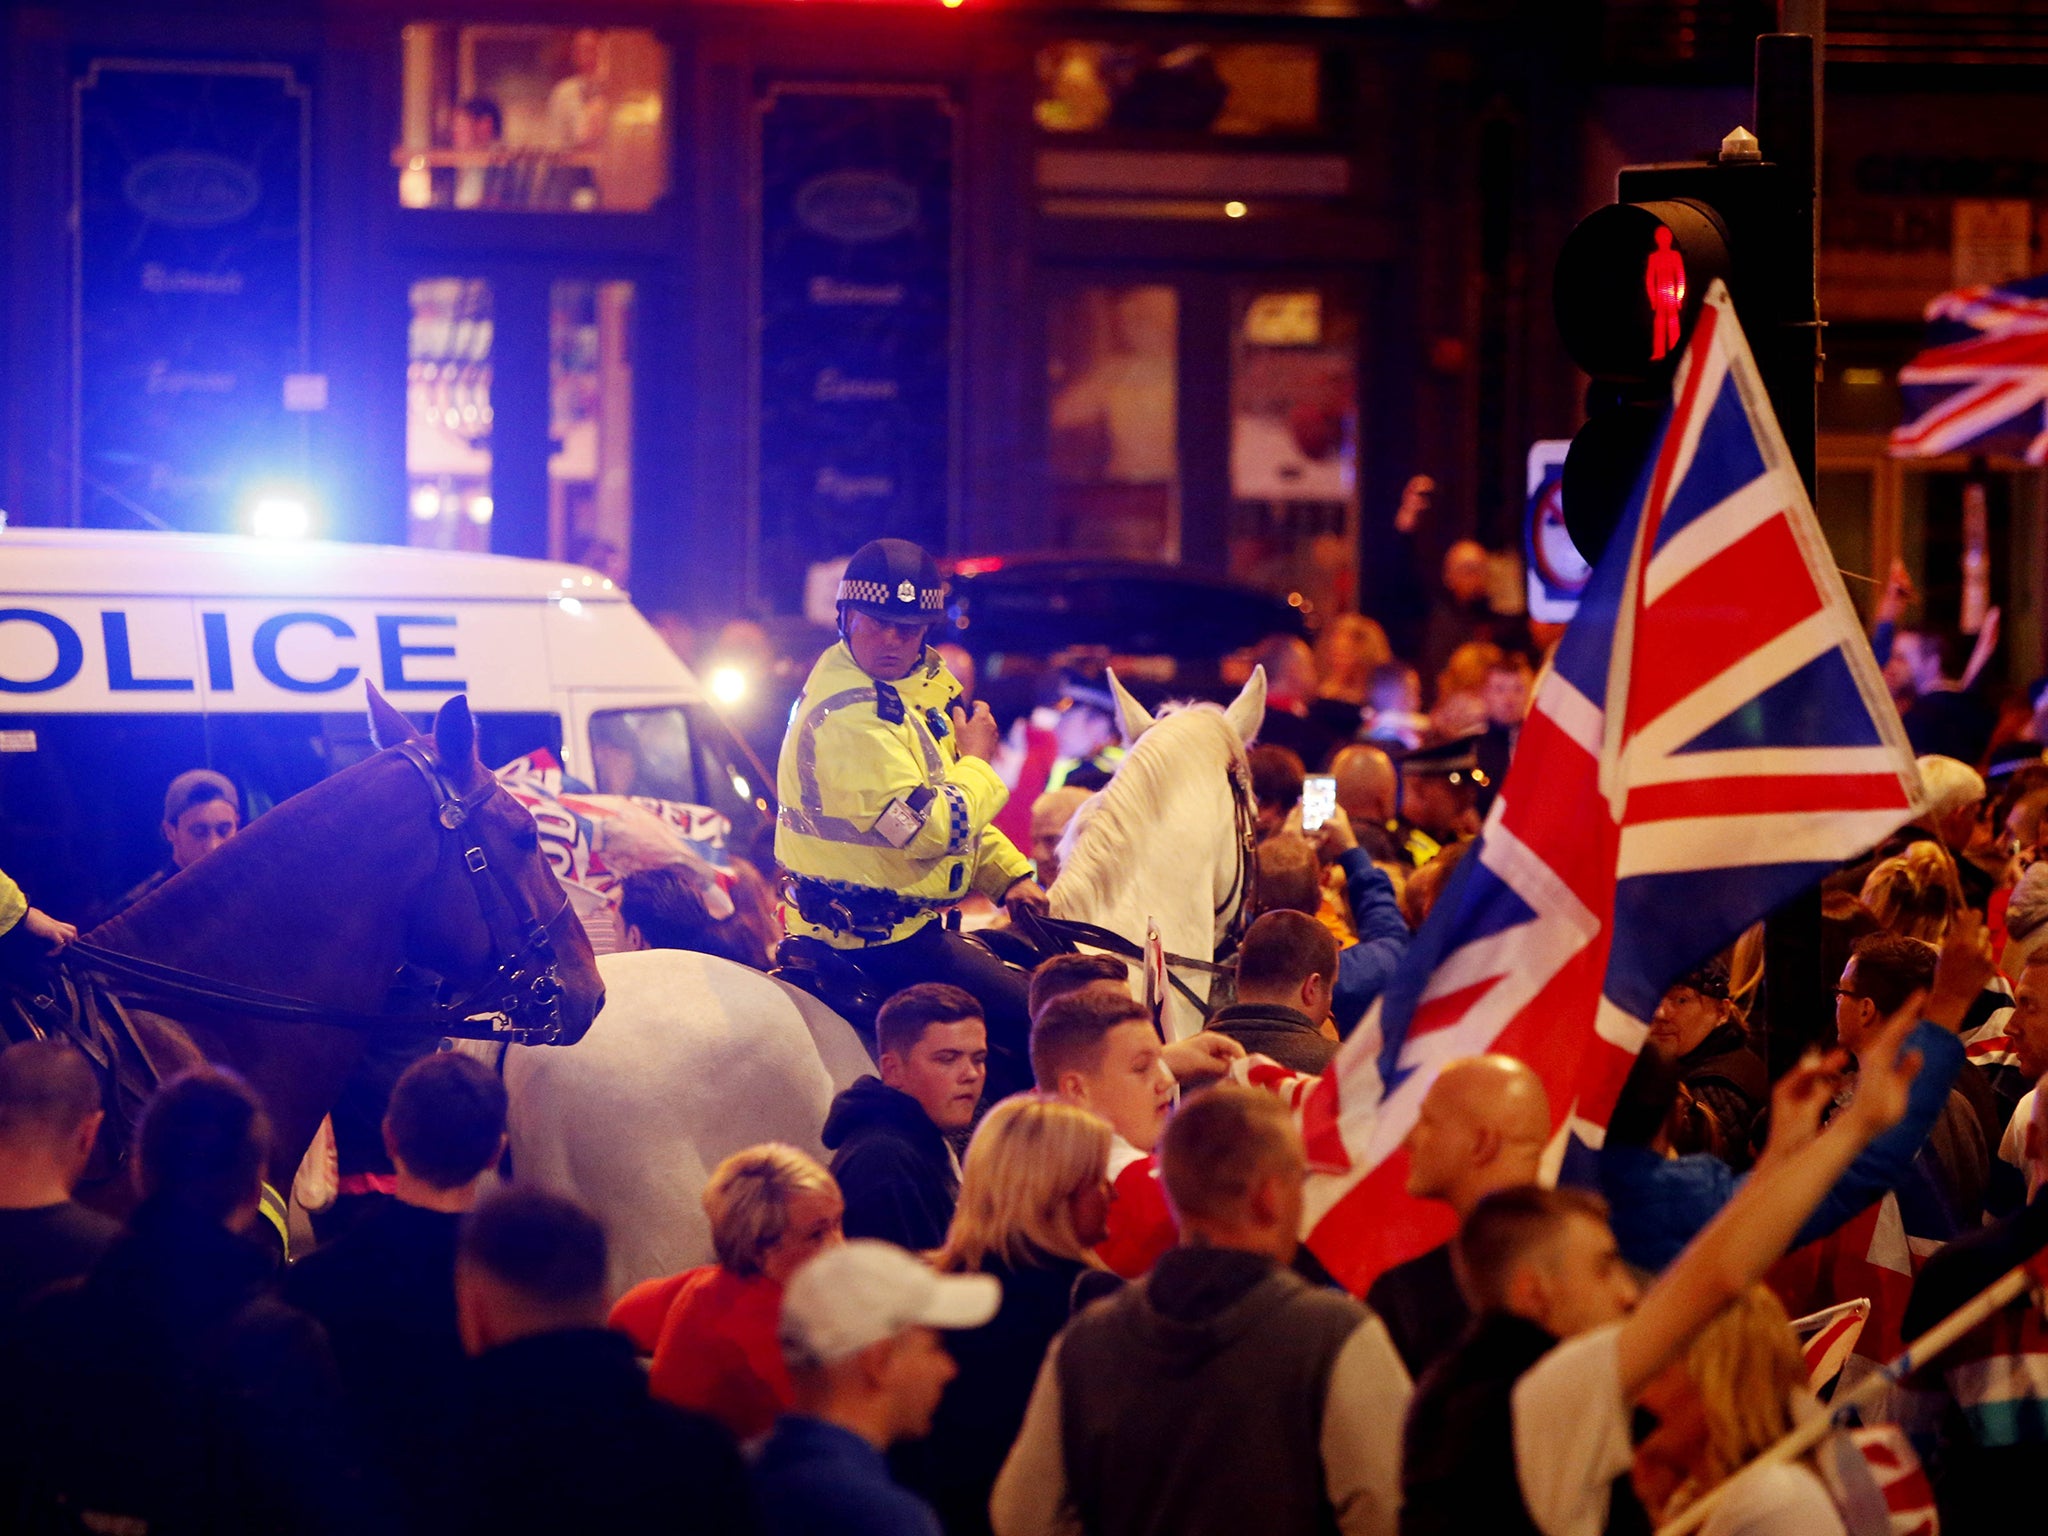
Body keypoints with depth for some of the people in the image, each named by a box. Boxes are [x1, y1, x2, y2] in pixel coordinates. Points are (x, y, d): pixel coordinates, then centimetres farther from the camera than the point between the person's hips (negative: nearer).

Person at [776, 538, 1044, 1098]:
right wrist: (977, 762, -11)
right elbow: (927, 828, -28)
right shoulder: (849, 716, -24)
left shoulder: (921, 682, 9)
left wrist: (1010, 875, 9)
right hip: (876, 941, -11)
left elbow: (948, 807, 22)